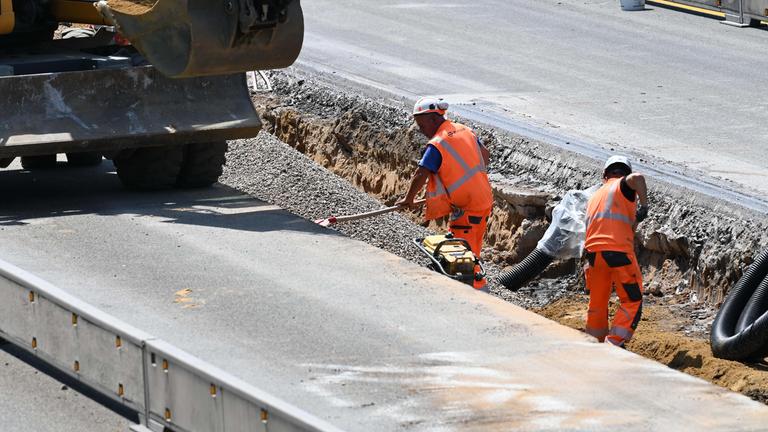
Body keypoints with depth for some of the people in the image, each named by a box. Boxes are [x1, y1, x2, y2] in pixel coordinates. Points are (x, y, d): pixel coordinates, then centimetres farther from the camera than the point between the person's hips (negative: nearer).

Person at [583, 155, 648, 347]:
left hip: (593, 251, 6)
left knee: (597, 303, 18)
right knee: (632, 301, 4)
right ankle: (613, 344, -7)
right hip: (619, 250, -6)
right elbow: (637, 178, -18)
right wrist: (644, 206, -11)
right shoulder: (624, 185, 5)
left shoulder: (595, 196, 25)